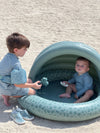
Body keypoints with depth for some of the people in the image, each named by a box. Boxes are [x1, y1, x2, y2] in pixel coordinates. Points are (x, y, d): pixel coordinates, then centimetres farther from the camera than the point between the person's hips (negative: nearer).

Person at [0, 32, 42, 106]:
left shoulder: (7, 56, -2)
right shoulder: (15, 64, -31)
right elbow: (17, 84, -25)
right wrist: (33, 85, -17)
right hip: (9, 88, -8)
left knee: (28, 81, 25)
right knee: (32, 92, 7)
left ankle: (6, 93, 8)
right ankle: (7, 95, -3)